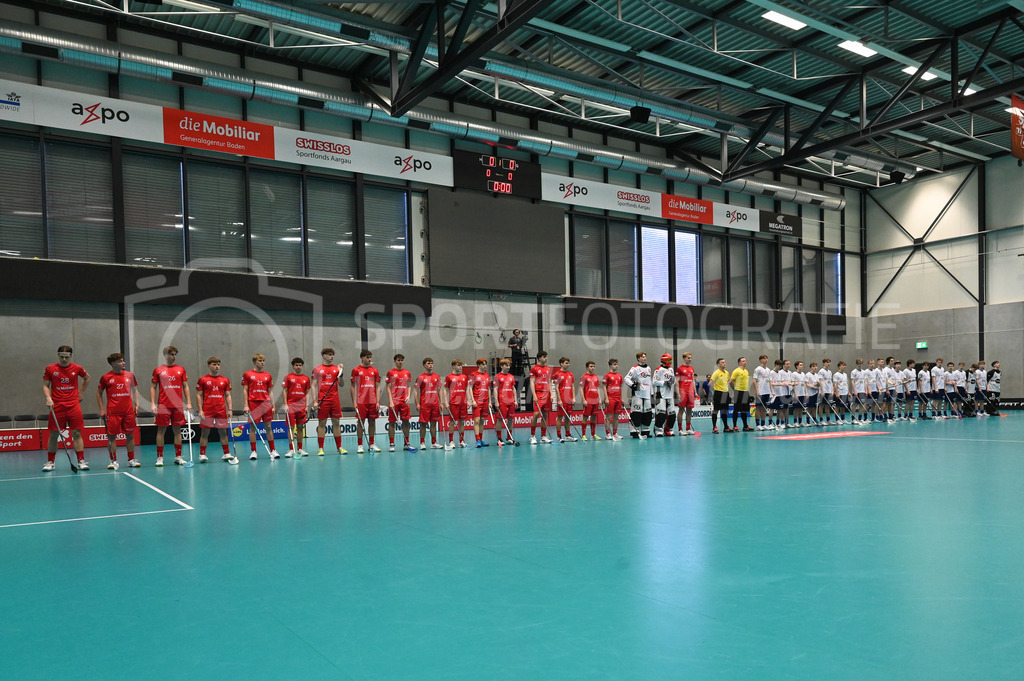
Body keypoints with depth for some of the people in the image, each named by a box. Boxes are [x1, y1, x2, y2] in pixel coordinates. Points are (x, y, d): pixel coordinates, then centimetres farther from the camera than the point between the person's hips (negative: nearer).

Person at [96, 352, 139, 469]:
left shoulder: (130, 375, 7)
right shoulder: (105, 377, 0)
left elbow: (135, 390, 16)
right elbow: (99, 393, 7)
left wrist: (136, 405, 7)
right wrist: (101, 409, 1)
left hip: (128, 411, 3)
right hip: (112, 412, -2)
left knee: (130, 435, 5)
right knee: (112, 436, -1)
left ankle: (131, 459, 12)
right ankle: (113, 461, 8)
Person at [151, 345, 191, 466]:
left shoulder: (181, 369, 10)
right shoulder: (158, 370, 4)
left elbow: (185, 386, 12)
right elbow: (153, 387, 5)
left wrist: (189, 402, 4)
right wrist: (153, 403, -5)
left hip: (178, 406, 2)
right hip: (163, 406, -2)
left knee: (177, 430, 5)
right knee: (161, 430, 0)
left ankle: (178, 457, 11)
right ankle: (160, 457, 6)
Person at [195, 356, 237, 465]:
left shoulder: (225, 380, 10)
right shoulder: (202, 380, 2)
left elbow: (228, 395, 12)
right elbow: (198, 395, 2)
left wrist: (229, 409, 3)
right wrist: (200, 410, -6)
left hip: (221, 411, 3)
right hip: (207, 411, -2)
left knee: (223, 432, 5)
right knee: (205, 432, 1)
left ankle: (226, 454, 10)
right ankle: (202, 455, 7)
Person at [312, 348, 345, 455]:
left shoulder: (337, 369, 9)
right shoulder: (317, 370, 4)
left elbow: (341, 384, 7)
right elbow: (314, 386, 3)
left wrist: (341, 373, -9)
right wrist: (315, 401, -5)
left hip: (335, 400, 2)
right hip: (323, 401, -2)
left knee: (336, 423, 5)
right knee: (322, 423, 0)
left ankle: (339, 447, 10)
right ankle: (320, 448, 5)